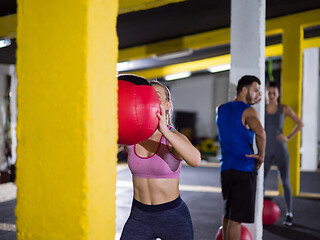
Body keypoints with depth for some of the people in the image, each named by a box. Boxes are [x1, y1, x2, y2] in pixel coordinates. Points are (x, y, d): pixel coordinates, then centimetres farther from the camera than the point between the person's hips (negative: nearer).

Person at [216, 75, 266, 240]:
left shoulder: (221, 110, 12)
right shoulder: (248, 111, -9)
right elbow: (260, 133, -28)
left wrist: (251, 102, 31)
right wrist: (261, 155, -13)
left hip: (226, 168, 7)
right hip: (245, 169, -7)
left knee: (228, 213, 21)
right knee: (236, 218, -4)